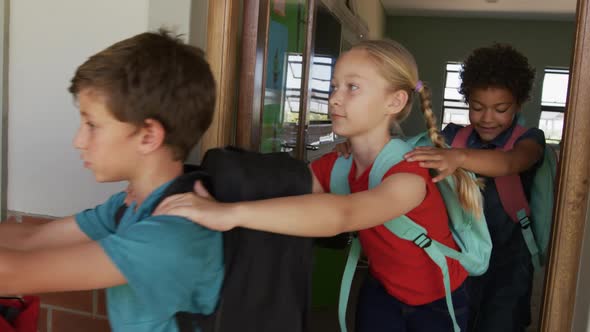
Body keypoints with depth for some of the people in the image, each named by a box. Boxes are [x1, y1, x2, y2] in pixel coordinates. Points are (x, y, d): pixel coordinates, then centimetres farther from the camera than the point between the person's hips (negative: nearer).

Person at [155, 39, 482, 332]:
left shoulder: (411, 171, -33)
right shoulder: (332, 166, -12)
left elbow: (342, 214, -51)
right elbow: (272, 191, -23)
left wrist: (229, 213, -61)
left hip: (440, 303, -4)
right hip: (381, 294, 4)